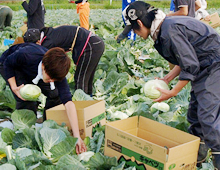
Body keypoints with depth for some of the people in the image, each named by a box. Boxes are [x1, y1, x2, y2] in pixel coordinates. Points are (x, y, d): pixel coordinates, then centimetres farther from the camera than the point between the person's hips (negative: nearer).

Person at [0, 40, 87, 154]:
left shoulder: (57, 72, -34)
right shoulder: (26, 56, -44)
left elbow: (68, 102, -42)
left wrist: (77, 136, -49)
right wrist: (14, 87, -34)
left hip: (34, 72, 3)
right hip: (11, 66, -3)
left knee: (55, 95, -9)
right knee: (27, 100, -24)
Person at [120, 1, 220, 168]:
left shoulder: (170, 30, -25)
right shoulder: (166, 26, 6)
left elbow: (190, 66, -23)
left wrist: (172, 93, -14)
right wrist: (167, 79, 11)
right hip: (205, 67, 10)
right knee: (194, 111, 15)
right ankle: (198, 154, 26)